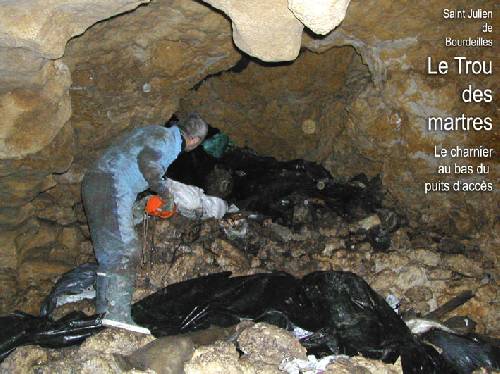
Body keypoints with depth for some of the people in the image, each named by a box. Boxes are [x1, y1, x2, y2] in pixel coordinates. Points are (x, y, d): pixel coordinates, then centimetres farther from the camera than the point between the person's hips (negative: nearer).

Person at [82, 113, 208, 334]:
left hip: (95, 184, 10)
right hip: (112, 188, -10)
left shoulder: (156, 134, 24)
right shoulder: (166, 138, -5)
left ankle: (105, 306, 14)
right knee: (125, 250, -15)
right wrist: (163, 190, -6)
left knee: (110, 251, 11)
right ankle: (117, 313, -21)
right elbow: (147, 161, -20)